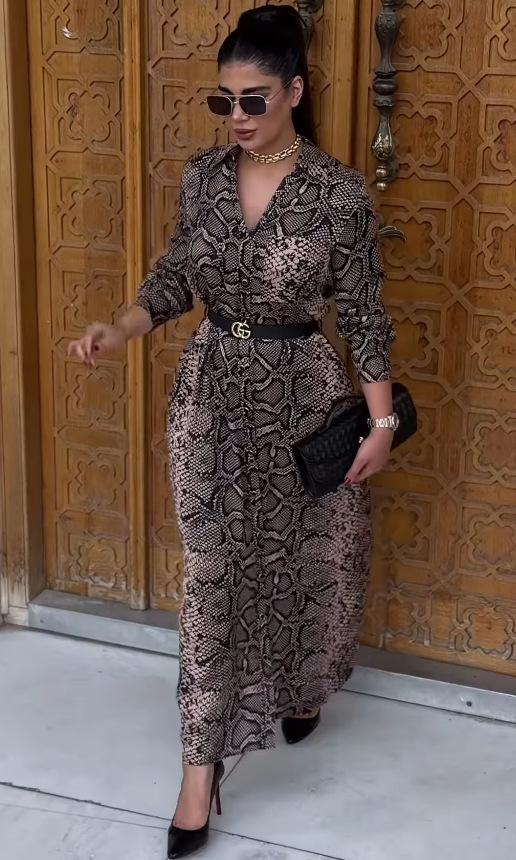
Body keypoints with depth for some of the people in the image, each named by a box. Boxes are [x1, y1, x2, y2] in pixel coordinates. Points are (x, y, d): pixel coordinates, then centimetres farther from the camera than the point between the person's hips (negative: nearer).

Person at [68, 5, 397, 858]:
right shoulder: (203, 176, -1)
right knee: (212, 572, 3)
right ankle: (202, 764, 11)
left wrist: (382, 420, -8)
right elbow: (178, 273, 9)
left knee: (303, 553, 15)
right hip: (212, 389, 3)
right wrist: (122, 329, -8)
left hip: (301, 393, -2)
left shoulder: (340, 193, -12)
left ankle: (299, 687, 46)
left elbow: (363, 312, -8)